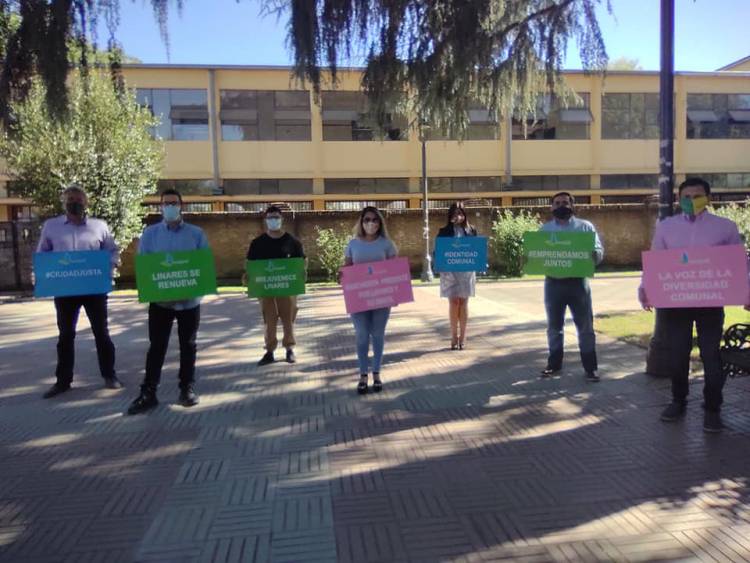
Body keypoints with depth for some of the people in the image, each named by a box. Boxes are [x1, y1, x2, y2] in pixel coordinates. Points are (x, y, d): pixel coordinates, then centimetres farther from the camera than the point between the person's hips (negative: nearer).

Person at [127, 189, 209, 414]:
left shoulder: (196, 233, 2)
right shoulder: (150, 233, 4)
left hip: (189, 299, 0)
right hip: (160, 299, 0)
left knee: (188, 346, 10)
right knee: (156, 346, 3)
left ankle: (187, 389, 21)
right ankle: (148, 393, 9)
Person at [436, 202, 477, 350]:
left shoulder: (471, 230, 7)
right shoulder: (444, 231, 3)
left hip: (467, 271, 1)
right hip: (450, 271, -1)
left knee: (463, 303, 4)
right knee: (454, 302, 0)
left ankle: (462, 337, 12)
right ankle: (454, 336, 11)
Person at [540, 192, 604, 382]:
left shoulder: (585, 226, 5)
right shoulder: (545, 229, 11)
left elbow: (599, 252, -1)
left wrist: (591, 254, -24)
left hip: (578, 282, -2)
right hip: (553, 283, 2)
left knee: (585, 326, 2)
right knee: (554, 326, 11)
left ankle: (590, 367, 11)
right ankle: (554, 363, 24)